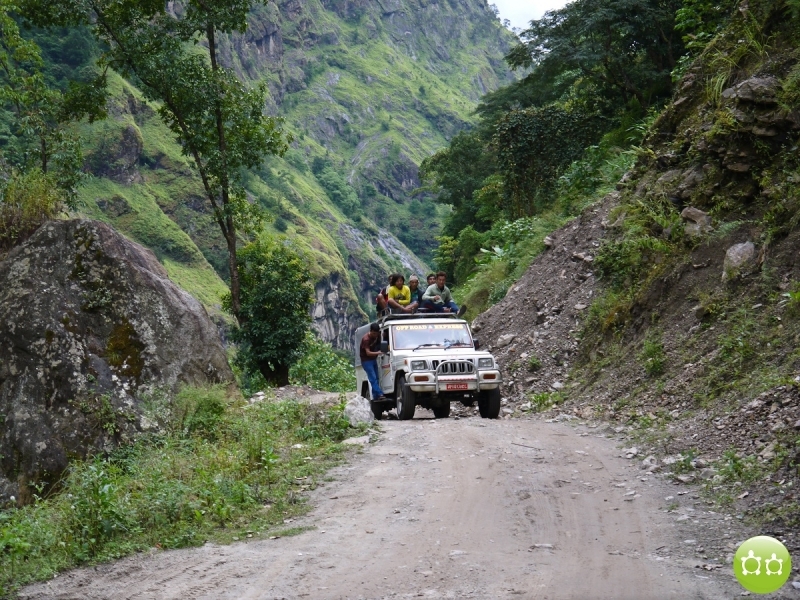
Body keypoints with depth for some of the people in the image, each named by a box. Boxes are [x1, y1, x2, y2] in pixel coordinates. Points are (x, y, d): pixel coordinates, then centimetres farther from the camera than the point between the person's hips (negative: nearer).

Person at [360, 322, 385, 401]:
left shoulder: (377, 335, -2)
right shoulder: (366, 339, -23)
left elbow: (378, 344, 18)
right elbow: (368, 353, -28)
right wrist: (378, 352, -38)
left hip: (373, 359, 8)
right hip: (366, 360, -8)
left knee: (377, 378, 5)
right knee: (373, 378, -15)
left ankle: (375, 396, 8)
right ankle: (380, 394, -24)